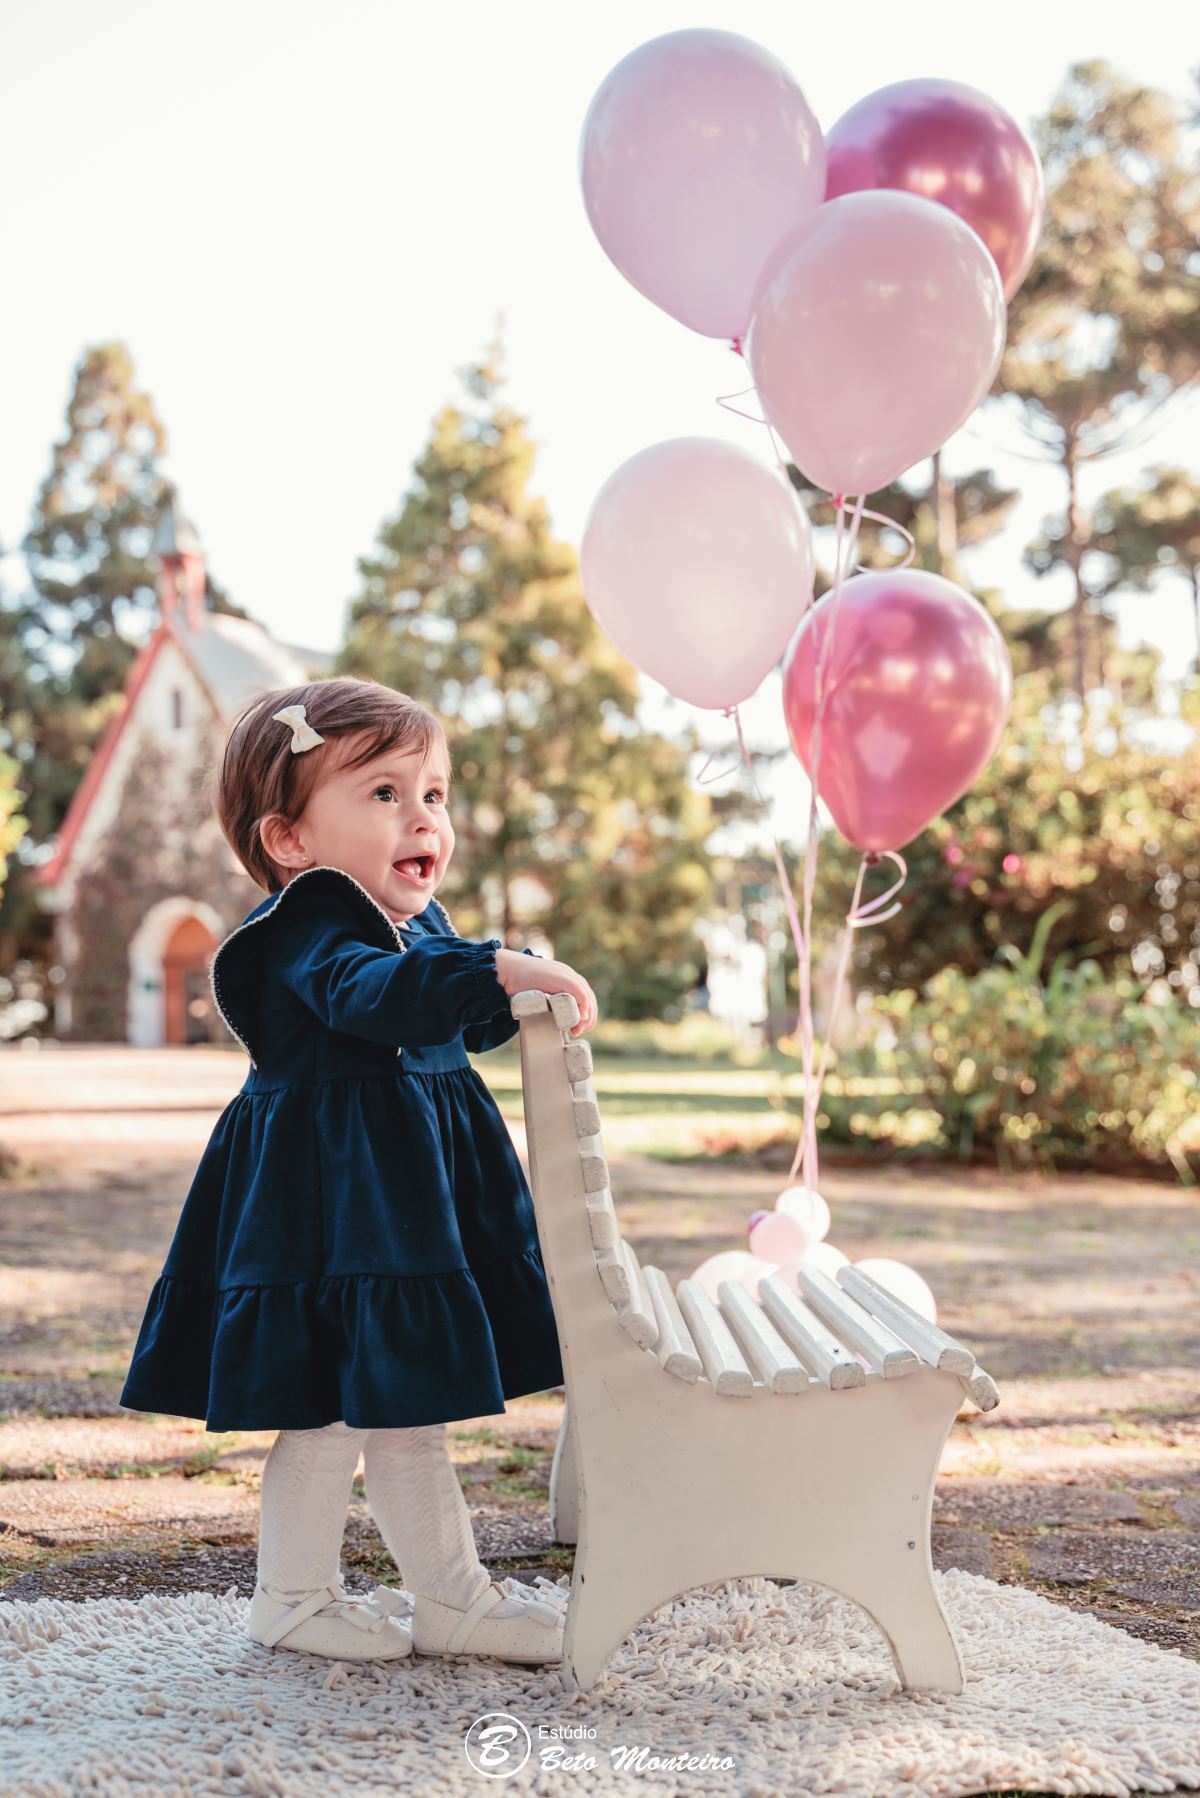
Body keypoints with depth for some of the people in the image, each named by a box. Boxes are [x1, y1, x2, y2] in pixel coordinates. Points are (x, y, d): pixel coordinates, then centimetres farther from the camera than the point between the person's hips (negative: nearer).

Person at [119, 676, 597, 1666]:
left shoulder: (420, 924, 13)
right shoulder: (308, 932, -19)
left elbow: (462, 1026, 29)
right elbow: (370, 993, -41)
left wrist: (512, 1000, 10)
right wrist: (495, 971, -52)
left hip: (408, 1187, 10)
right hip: (337, 1201, -10)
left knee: (339, 1406, 17)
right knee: (399, 1401, -3)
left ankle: (296, 1593, 28)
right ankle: (455, 1600, 10)